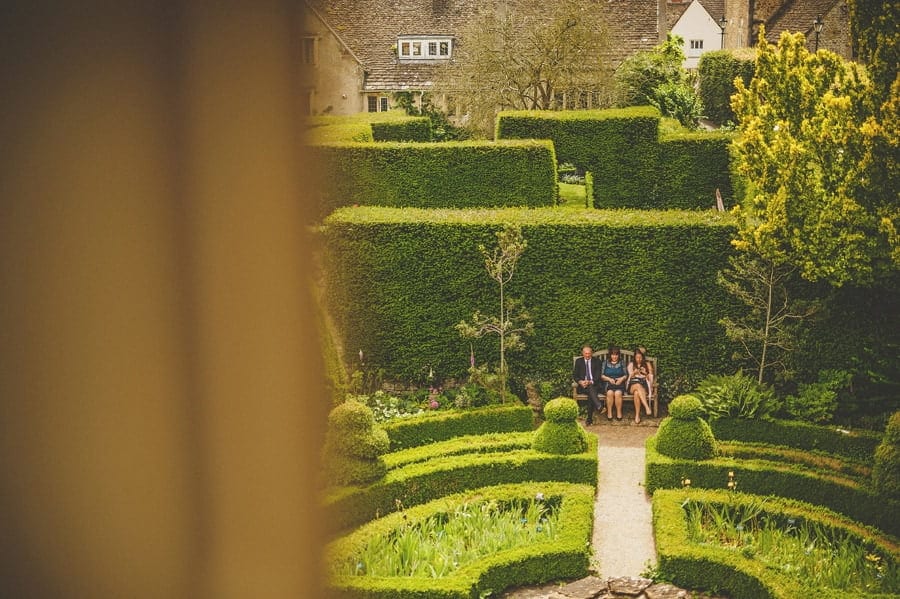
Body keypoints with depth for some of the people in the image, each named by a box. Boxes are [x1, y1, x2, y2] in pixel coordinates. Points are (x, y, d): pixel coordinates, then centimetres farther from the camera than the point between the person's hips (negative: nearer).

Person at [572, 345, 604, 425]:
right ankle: (599, 407, -53)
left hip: (594, 385, 0)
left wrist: (590, 382, -19)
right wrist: (580, 382, -15)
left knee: (591, 393, -35)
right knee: (591, 389, -36)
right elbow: (574, 375, 7)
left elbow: (598, 375, 0)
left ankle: (590, 418, -41)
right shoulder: (578, 361, 14)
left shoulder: (596, 361, 11)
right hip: (582, 386, 0)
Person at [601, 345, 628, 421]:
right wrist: (609, 379, -11)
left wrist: (622, 379, -11)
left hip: (619, 384, 0)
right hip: (608, 384, 0)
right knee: (610, 392, -33)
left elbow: (626, 375, 10)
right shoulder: (605, 363, 13)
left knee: (618, 393, -33)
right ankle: (609, 412, -23)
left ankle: (619, 412, -22)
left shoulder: (622, 363, 14)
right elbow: (601, 375, 7)